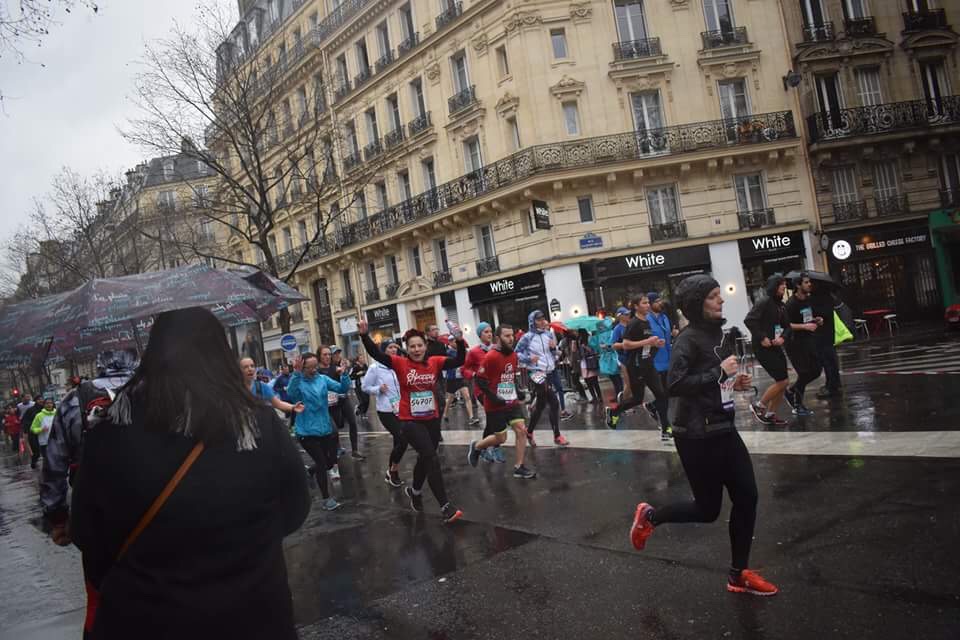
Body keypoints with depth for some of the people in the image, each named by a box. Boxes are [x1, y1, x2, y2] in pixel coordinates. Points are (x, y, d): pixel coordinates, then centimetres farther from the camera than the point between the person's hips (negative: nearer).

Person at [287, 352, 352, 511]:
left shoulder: (323, 379, -1)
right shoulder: (298, 381, -12)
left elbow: (343, 389, -8)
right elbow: (291, 394, -34)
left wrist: (343, 375, -27)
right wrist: (296, 373, -44)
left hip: (325, 428, 5)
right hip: (307, 432, -5)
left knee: (331, 461, 15)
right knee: (322, 462, -2)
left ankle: (309, 472, 44)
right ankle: (326, 499, 15)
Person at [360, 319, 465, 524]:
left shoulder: (435, 362, -2)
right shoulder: (400, 363, -8)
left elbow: (459, 361, -11)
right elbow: (376, 354, -17)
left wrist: (460, 341, -26)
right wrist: (364, 335, -31)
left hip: (432, 420, 4)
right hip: (410, 421, -4)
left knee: (424, 459, 21)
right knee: (432, 459, -14)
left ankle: (415, 491, 49)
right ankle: (446, 507, -10)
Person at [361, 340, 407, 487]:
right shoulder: (375, 367, -10)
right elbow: (365, 387, -3)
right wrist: (378, 389, -17)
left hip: (401, 409, 5)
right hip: (386, 411, -5)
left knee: (398, 442, 12)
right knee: (403, 441, -10)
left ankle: (391, 473, 30)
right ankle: (393, 471, 13)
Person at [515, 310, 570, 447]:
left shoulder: (549, 334, 8)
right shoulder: (527, 337, -8)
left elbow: (554, 355, 15)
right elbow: (517, 353, -4)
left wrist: (554, 348, -5)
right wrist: (529, 358, -18)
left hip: (550, 372, 7)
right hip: (537, 373, -7)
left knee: (540, 405, 16)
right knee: (554, 403, -13)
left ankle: (529, 432, 33)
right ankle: (557, 436, -3)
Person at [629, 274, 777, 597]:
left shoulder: (720, 334, 9)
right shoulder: (689, 339, -17)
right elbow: (675, 385, -27)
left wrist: (735, 382, 3)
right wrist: (720, 372, -23)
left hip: (724, 429, 8)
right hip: (697, 435, -8)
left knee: (747, 498, 9)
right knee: (708, 509, 3)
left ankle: (739, 575, 24)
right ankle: (649, 516, 28)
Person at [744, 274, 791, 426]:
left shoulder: (781, 305, 12)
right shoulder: (764, 302, -13)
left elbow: (786, 326, 14)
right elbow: (749, 320, -22)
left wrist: (783, 337, -7)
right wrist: (762, 338, -21)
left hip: (776, 347, 8)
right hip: (763, 347, -8)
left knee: (783, 382, 9)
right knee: (782, 380, -7)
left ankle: (770, 414, 21)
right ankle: (758, 406, 9)